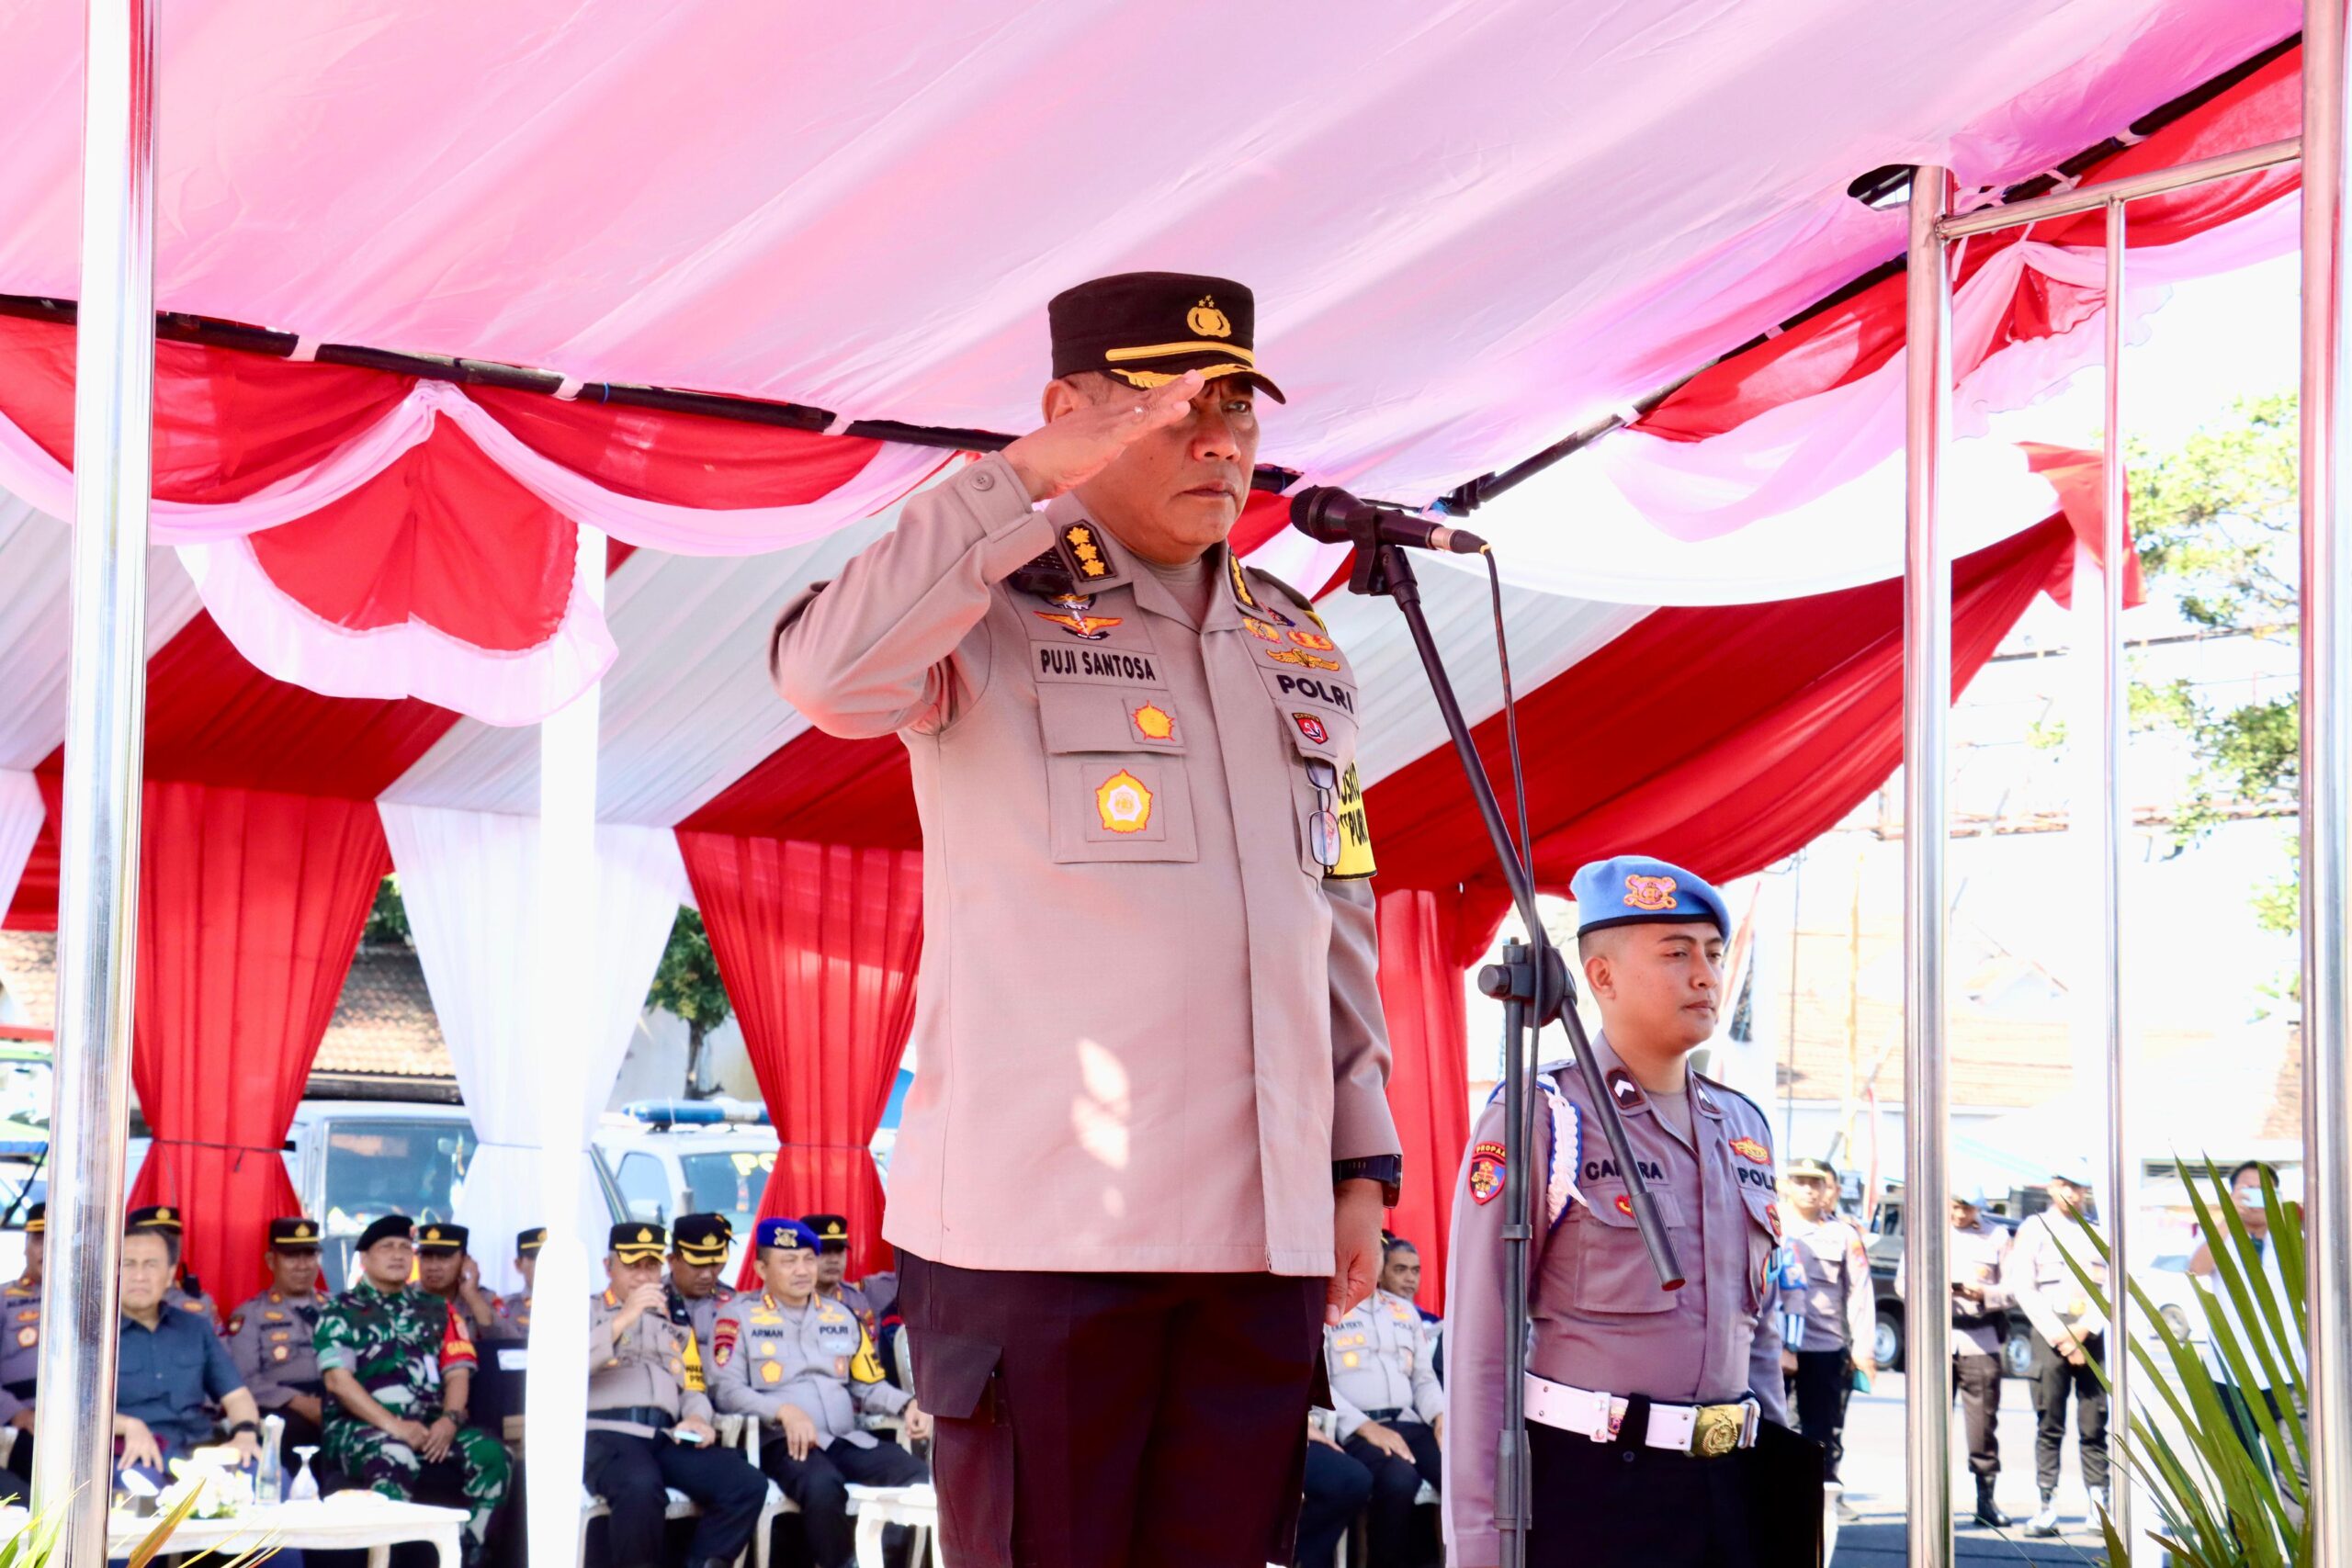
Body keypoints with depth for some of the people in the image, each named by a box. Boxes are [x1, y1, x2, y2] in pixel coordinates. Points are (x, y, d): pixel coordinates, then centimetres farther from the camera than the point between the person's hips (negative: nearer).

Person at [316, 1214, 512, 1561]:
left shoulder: (436, 1309, 20)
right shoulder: (341, 1312, 8)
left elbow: (457, 1372, 11)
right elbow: (338, 1379, -5)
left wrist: (450, 1419, -12)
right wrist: (393, 1425, -18)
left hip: (429, 1427, 4)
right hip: (360, 1427, -4)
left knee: (491, 1453, -24)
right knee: (394, 1459, -39)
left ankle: (467, 1556, -21)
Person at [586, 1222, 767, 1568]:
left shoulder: (676, 1320, 29)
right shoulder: (588, 1310, 16)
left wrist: (695, 1418, 1)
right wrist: (625, 1318, -11)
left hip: (667, 1437, 5)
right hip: (607, 1434, -5)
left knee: (748, 1486, -22)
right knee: (640, 1486, -40)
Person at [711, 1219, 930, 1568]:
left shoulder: (841, 1316, 22)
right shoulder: (740, 1315, 6)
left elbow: (868, 1386, 22)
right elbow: (727, 1390, -5)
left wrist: (908, 1405, 0)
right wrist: (783, 1411, -21)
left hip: (849, 1439, 5)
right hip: (783, 1442, -5)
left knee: (924, 1480, -24)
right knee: (822, 1485, -40)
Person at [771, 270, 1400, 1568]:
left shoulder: (1297, 648, 19)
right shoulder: (991, 610, 1)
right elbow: (828, 673, -22)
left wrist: (1360, 1163, 16)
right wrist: (1035, 478, -20)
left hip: (1264, 1230, 5)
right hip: (1041, 1222, -5)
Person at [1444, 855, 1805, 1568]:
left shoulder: (1744, 1128, 14)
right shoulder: (1537, 1122, -7)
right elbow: (1479, 1348, -10)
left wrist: (1779, 1485, 16)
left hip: (1728, 1485, 6)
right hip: (1590, 1489, -6)